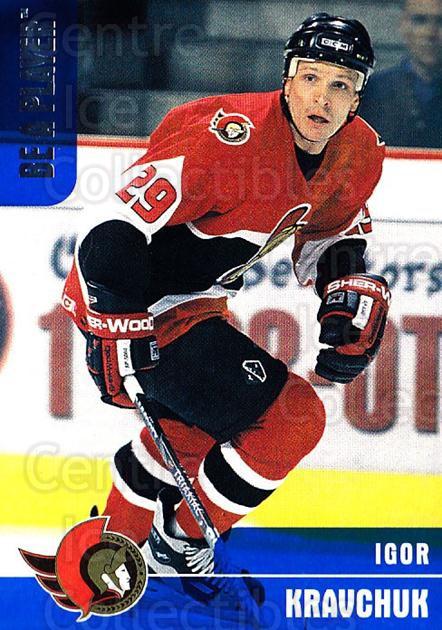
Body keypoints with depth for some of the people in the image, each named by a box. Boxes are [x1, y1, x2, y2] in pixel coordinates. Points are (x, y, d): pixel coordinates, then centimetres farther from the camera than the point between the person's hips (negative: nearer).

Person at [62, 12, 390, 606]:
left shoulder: (360, 154, -3)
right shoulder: (234, 135, -30)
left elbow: (330, 232, 17)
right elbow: (119, 222, -30)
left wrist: (353, 291, -3)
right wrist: (115, 333, -31)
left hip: (197, 301, 10)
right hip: (143, 307, -10)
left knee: (191, 426, 30)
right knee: (292, 418, -11)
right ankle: (181, 540, 7)